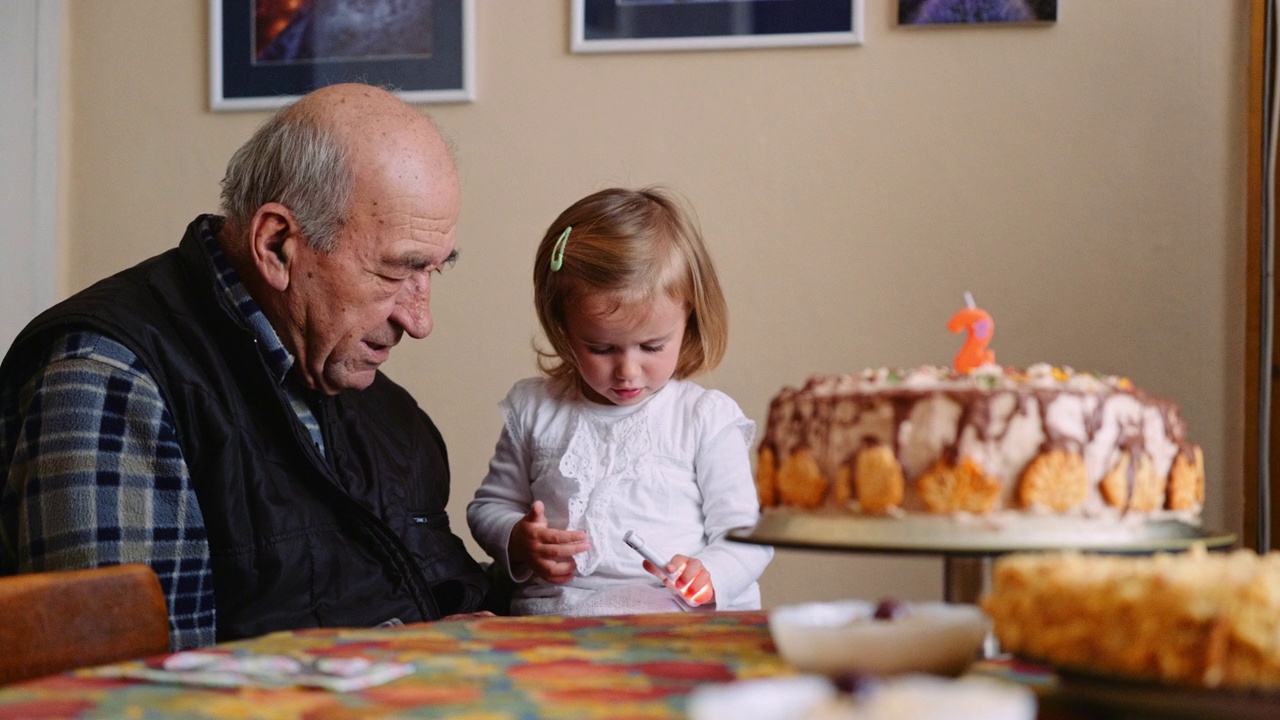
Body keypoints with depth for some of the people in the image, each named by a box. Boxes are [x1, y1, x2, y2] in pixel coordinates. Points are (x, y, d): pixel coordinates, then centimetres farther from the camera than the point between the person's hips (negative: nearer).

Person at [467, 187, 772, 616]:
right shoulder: (533, 408, 14)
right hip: (549, 617, -1)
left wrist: (708, 576, -18)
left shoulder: (708, 419, 6)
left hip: (678, 627, 1)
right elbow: (489, 506, 24)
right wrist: (517, 541, 1)